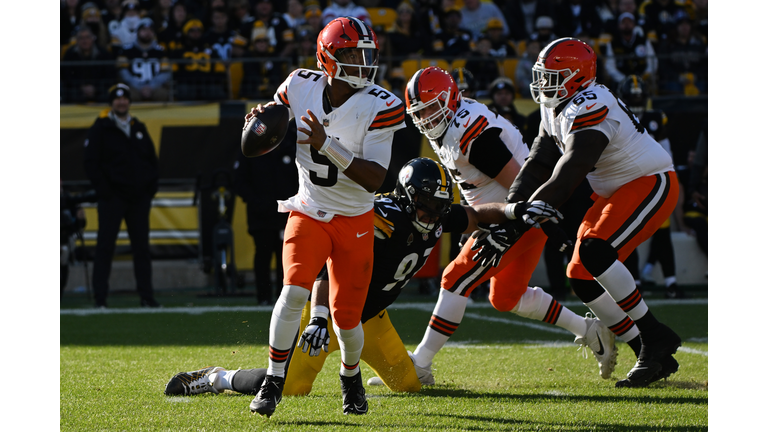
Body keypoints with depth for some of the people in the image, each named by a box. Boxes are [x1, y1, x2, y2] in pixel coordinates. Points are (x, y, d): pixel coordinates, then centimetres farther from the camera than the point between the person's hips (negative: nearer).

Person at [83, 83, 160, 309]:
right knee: (105, 247, -5)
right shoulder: (100, 128, -1)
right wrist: (104, 191, -12)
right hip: (112, 198, -5)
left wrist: (150, 188, 7)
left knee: (142, 247, 5)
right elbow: (91, 163, -5)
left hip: (139, 198, 5)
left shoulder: (139, 129, 14)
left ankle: (146, 296, 9)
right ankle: (100, 298, -4)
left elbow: (152, 161, 19)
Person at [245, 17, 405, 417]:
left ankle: (350, 374, 31)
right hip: (309, 212, 1)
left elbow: (374, 179, -22)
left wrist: (327, 146, -32)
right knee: (294, 291, -21)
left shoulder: (380, 107, -17)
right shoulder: (301, 87, -8)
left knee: (346, 315, -1)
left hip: (354, 219, -1)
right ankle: (273, 383, -7)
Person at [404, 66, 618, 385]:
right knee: (505, 299, 16)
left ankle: (420, 364, -4)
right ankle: (587, 330, 21)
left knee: (456, 280, -9)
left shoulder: (470, 132, -24)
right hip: (506, 216, 10)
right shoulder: (446, 130, 7)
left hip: (524, 215, -10)